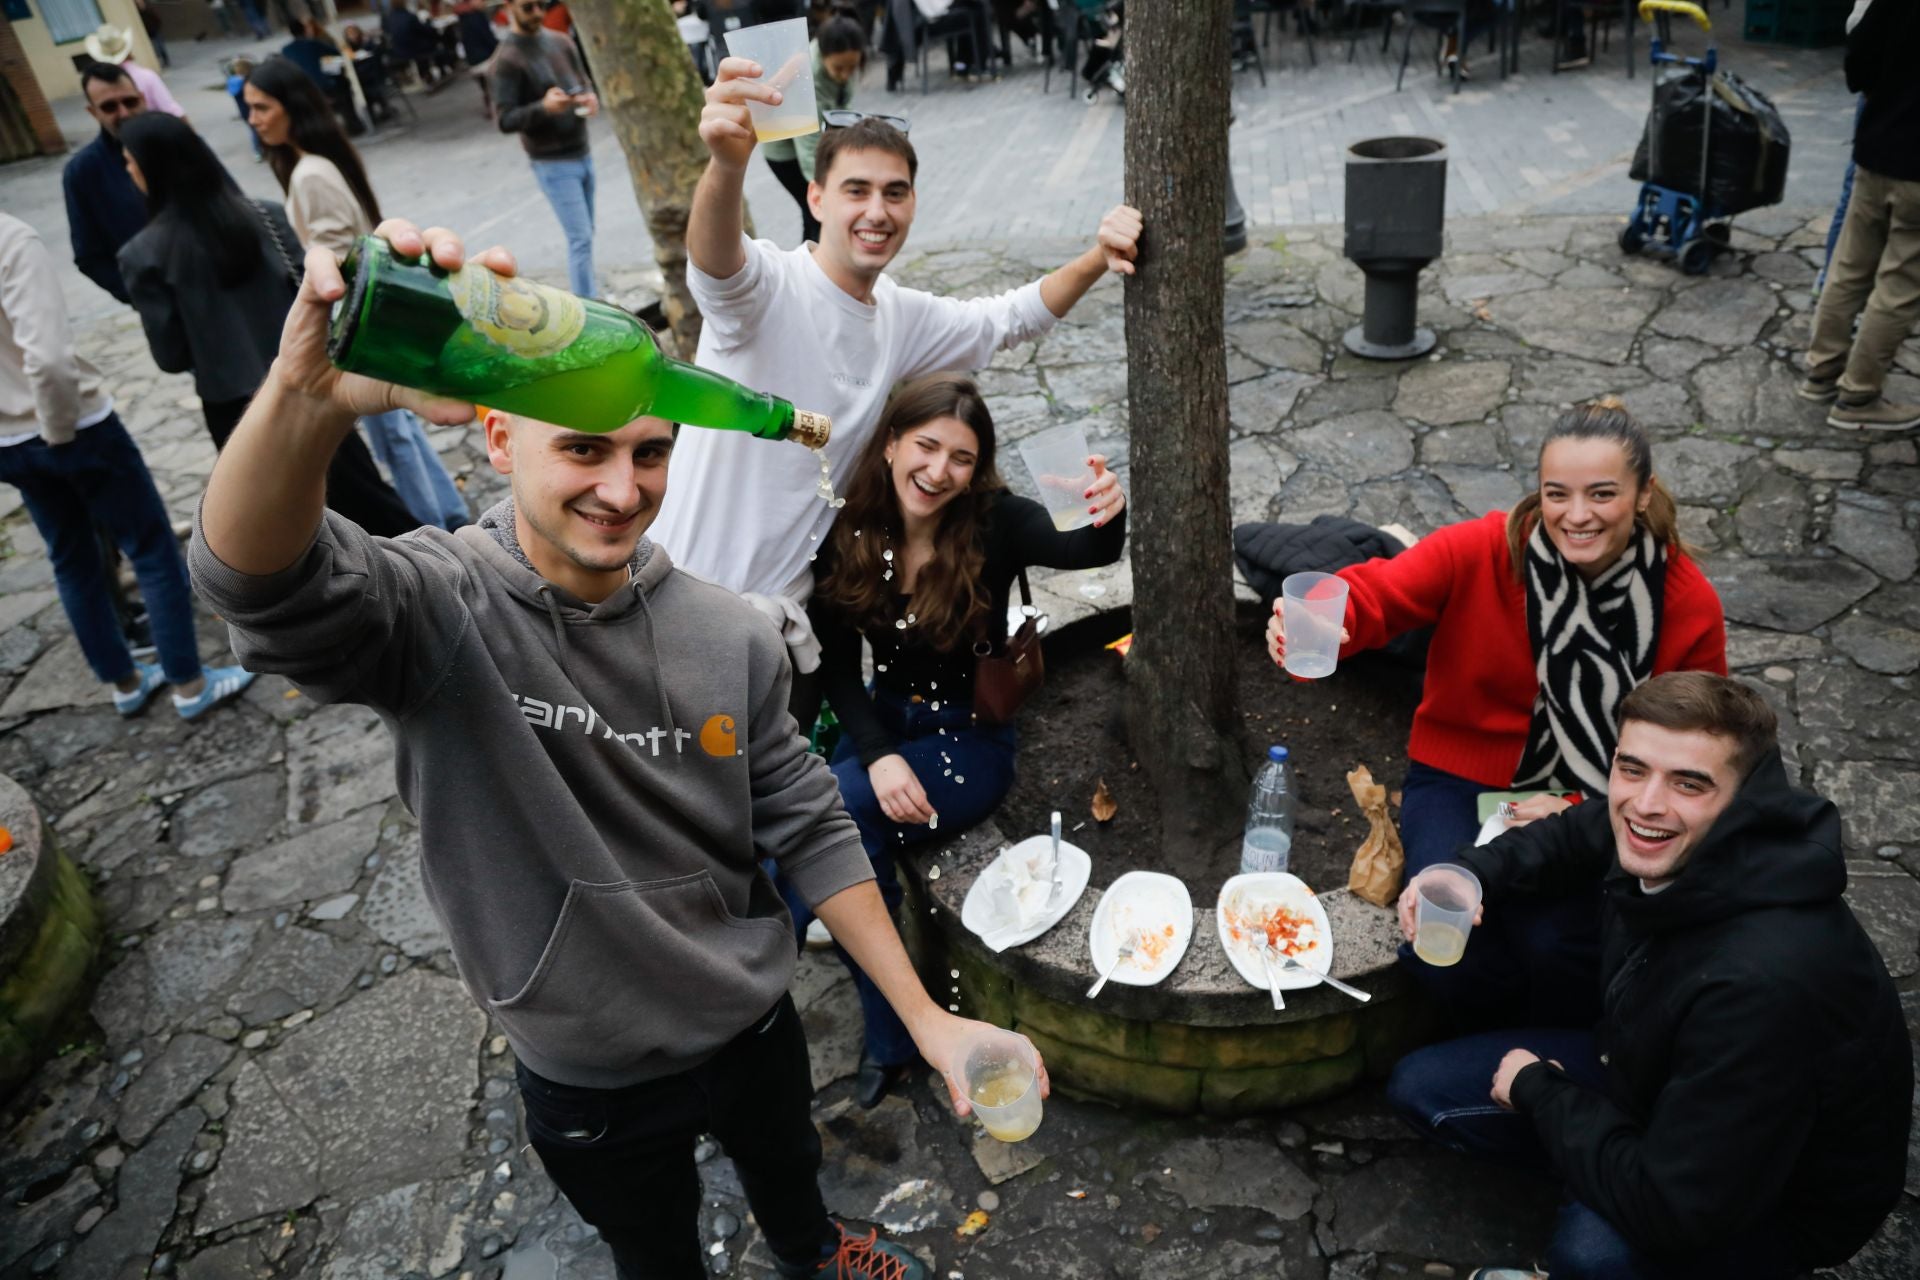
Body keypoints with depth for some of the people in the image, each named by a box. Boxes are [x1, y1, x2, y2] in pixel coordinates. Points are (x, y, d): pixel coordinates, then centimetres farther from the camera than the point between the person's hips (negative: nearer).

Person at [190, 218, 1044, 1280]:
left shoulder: (729, 638, -15)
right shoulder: (439, 611, -25)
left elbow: (809, 833, -8)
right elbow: (256, 583, -47)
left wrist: (927, 1020, -8)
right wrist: (311, 394, -67)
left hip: (755, 1025, 3)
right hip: (590, 1082, -2)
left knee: (790, 1177, 33)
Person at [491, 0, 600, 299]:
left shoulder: (560, 42, 8)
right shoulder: (507, 59, -11)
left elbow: (582, 84, 17)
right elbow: (504, 120, -14)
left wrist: (590, 98, -8)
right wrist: (543, 108, -32)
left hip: (583, 153, 7)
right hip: (553, 163, -7)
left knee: (585, 234, 12)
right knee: (580, 238, -12)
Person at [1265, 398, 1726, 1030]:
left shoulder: (1690, 606, -9)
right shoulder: (1482, 550, -14)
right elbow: (1378, 591, -26)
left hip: (1594, 807, 1)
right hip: (1461, 781, -1)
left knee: (1559, 948, -25)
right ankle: (1493, 1047, 14)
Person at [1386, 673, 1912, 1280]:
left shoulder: (1765, 982, -40)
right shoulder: (1662, 852, -18)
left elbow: (1672, 1212, -35)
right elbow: (1574, 837, 9)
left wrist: (1538, 1089, -19)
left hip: (1779, 1203, -7)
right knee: (1419, 1086, 3)